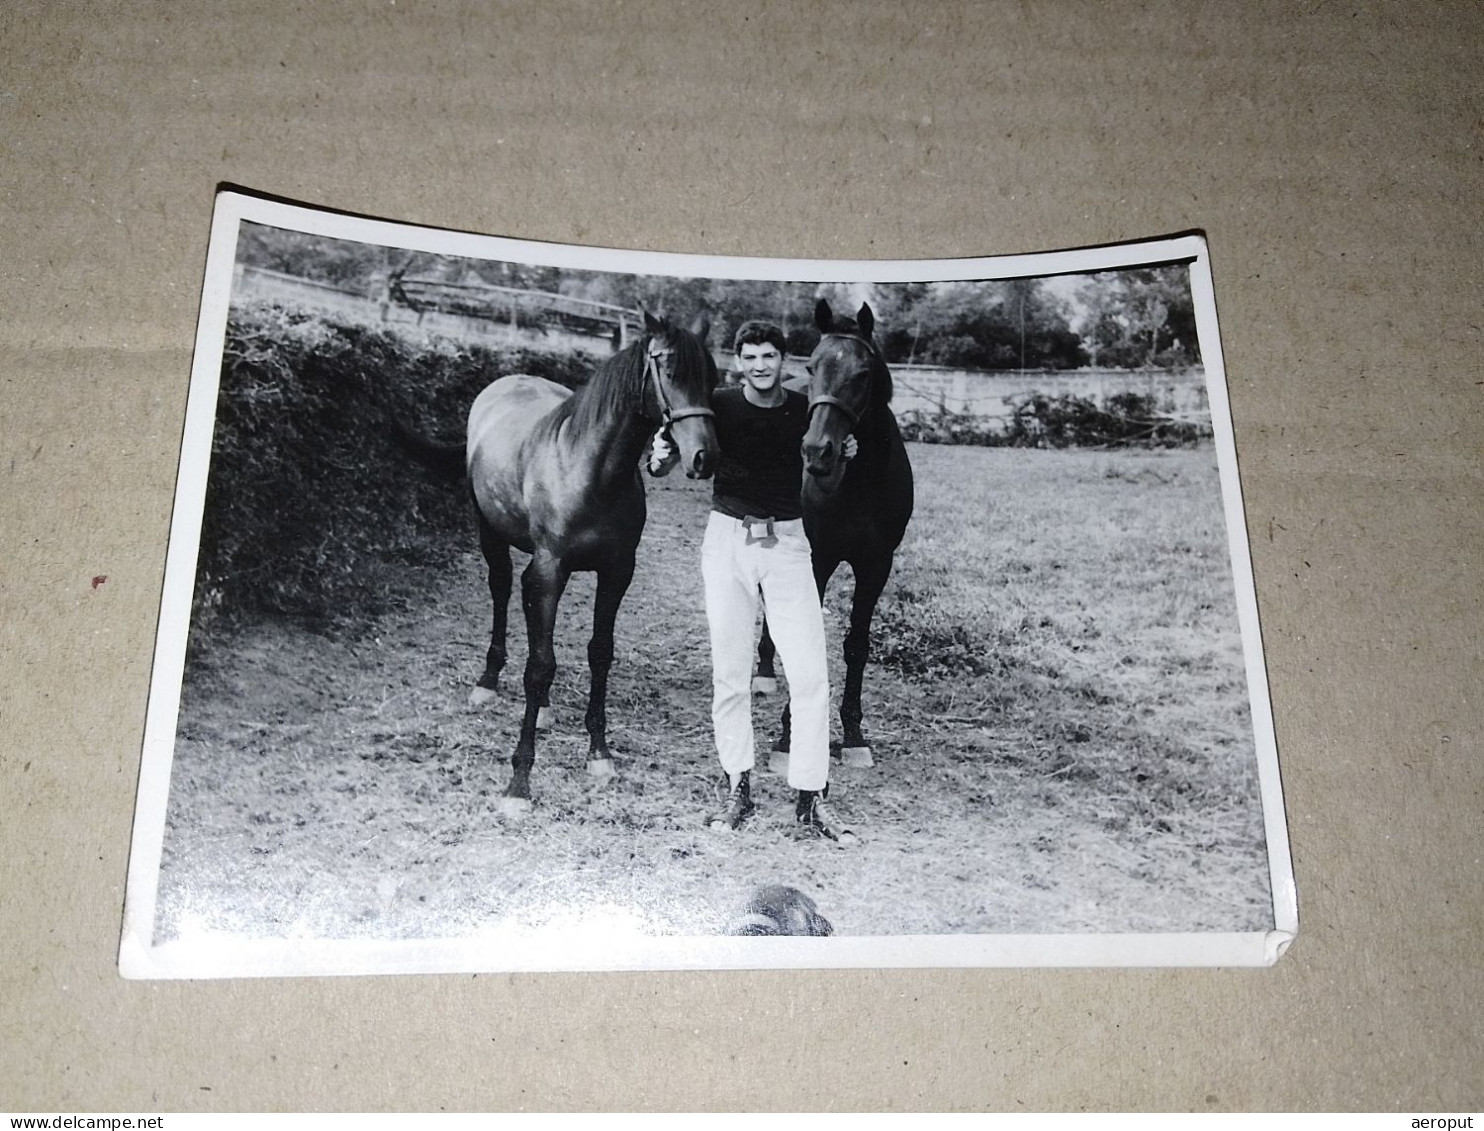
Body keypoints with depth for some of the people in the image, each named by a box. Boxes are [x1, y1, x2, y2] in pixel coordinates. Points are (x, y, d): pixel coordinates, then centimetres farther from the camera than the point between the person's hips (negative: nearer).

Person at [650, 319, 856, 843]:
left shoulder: (804, 409, 1)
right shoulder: (719, 406, -3)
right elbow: (662, 465, 1)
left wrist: (842, 457, -8)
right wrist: (659, 457, -22)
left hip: (787, 540, 1)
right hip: (728, 538, 0)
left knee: (810, 675, -5)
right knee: (729, 673, 5)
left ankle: (809, 799, 2)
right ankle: (738, 788, 18)